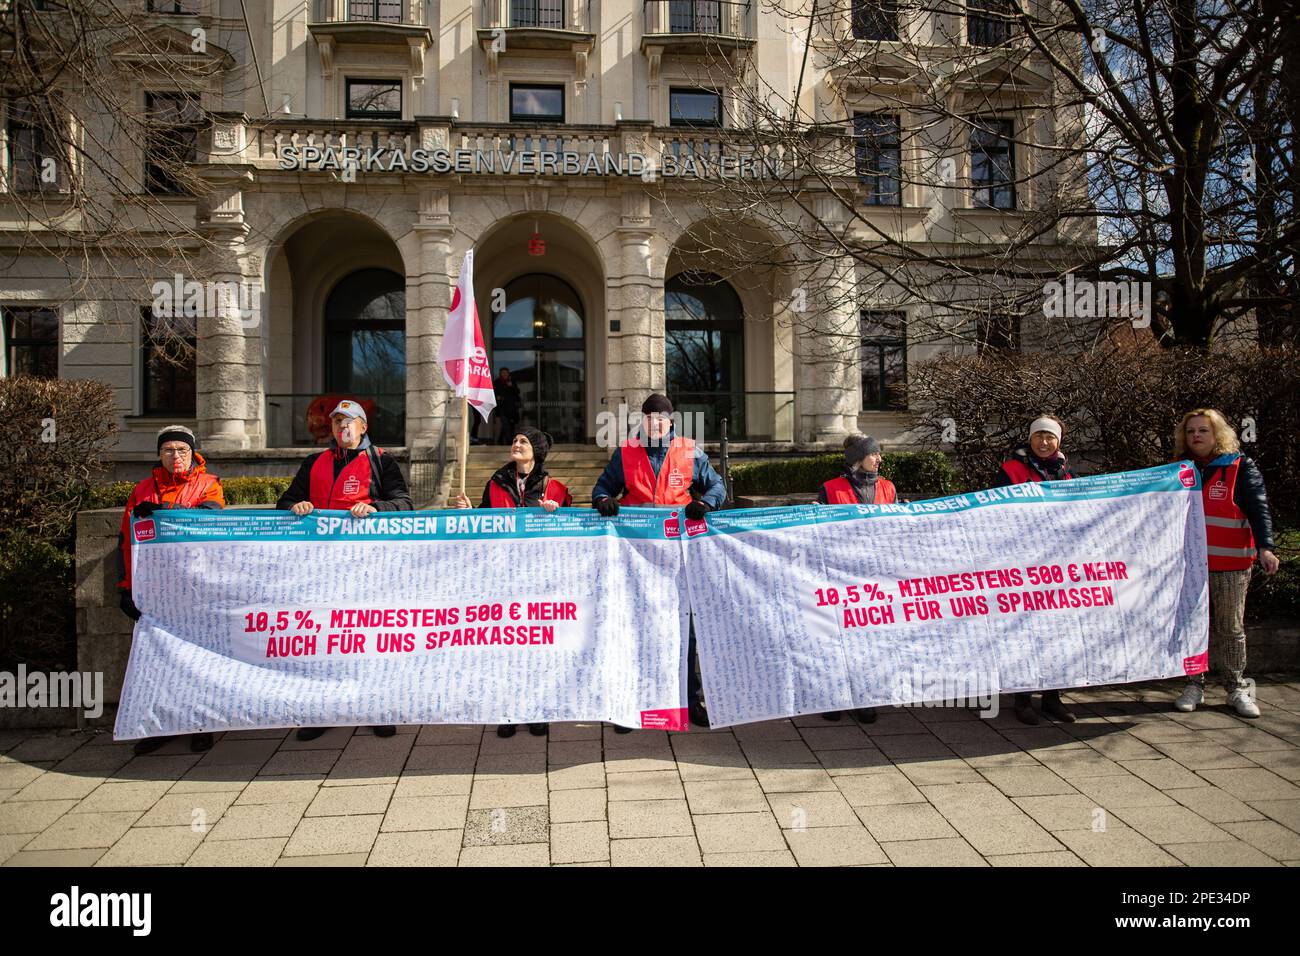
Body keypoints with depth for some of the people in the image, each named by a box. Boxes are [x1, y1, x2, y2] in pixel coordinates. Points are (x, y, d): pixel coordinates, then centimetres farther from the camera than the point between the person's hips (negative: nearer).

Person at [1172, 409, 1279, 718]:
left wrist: (1265, 547, -22)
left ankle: (1237, 688, 16)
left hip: (1230, 567, -3)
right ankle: (1194, 685, 15)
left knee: (1231, 628, 5)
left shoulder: (1241, 468, 1)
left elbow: (1259, 508, -9)